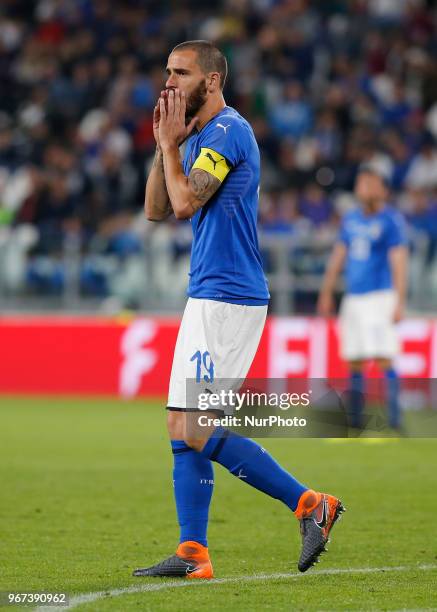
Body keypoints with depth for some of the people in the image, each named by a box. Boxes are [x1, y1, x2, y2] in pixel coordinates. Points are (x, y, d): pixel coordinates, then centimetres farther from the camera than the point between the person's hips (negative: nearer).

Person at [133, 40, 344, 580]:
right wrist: (164, 145, 6)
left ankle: (310, 504, -6)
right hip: (206, 296, 10)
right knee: (182, 426, 7)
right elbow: (156, 210, 16)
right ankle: (192, 554, 9)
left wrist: (170, 141, -7)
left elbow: (185, 203, -20)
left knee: (197, 429, -13)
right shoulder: (199, 136, 18)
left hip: (228, 298, -10)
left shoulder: (227, 131, -12)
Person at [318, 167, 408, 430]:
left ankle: (394, 416, -13)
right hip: (353, 298, 7)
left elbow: (399, 262, -12)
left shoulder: (392, 221, -6)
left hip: (381, 297, -7)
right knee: (354, 361, 6)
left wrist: (400, 302, -19)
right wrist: (327, 293, 18)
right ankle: (355, 418, 11)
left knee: (384, 359, -14)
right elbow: (338, 256, 21)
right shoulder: (351, 219, 14)